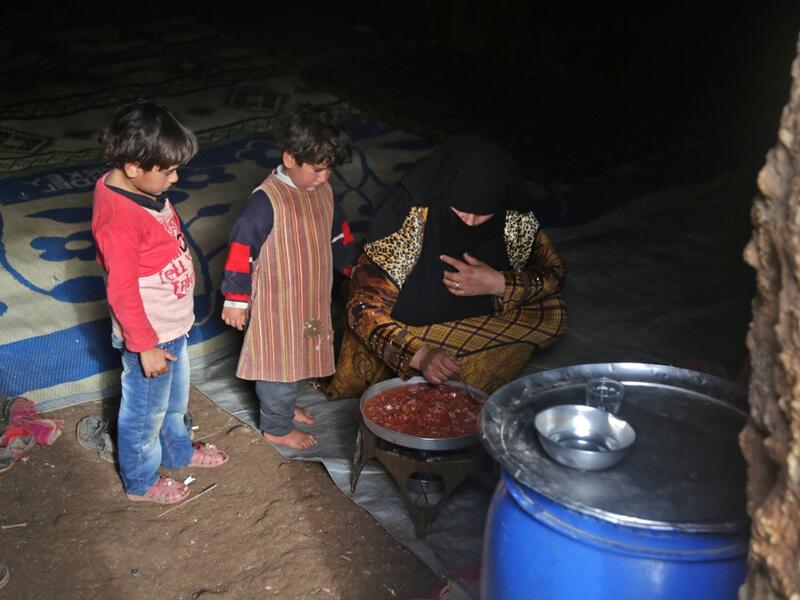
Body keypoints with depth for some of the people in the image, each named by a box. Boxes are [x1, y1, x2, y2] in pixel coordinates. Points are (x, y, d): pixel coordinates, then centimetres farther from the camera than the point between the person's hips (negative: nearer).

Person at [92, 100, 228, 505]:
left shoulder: (143, 188, -3)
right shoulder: (119, 218, -31)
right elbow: (121, 292, -26)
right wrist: (145, 345, -19)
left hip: (174, 326, 9)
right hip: (149, 336, -9)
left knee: (175, 398, 29)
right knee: (145, 411, 14)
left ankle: (178, 452, 53)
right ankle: (141, 483, 36)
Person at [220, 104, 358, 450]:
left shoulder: (323, 192, 0)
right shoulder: (267, 200, -24)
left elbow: (338, 233, 16)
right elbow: (241, 247, -20)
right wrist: (235, 299, -16)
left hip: (311, 300, 7)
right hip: (276, 304, -7)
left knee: (298, 357, 23)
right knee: (279, 363, 7)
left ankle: (284, 406, 46)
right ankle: (276, 428, 26)